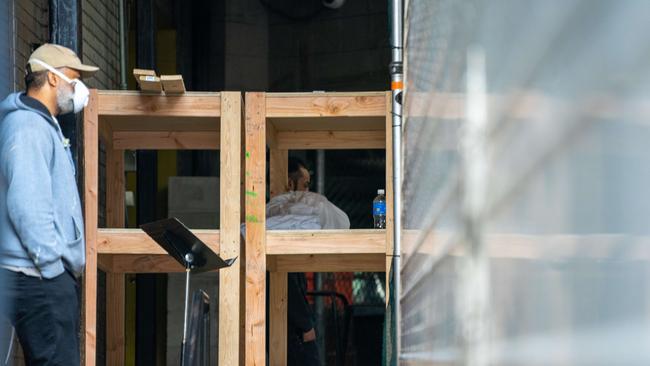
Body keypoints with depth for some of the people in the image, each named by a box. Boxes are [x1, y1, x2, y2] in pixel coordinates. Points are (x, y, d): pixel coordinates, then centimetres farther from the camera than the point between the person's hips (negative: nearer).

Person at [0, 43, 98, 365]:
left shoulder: (44, 125, 20)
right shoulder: (26, 128, -14)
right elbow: (26, 206, -22)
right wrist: (51, 263, -19)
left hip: (54, 275, 11)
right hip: (40, 278, -11)